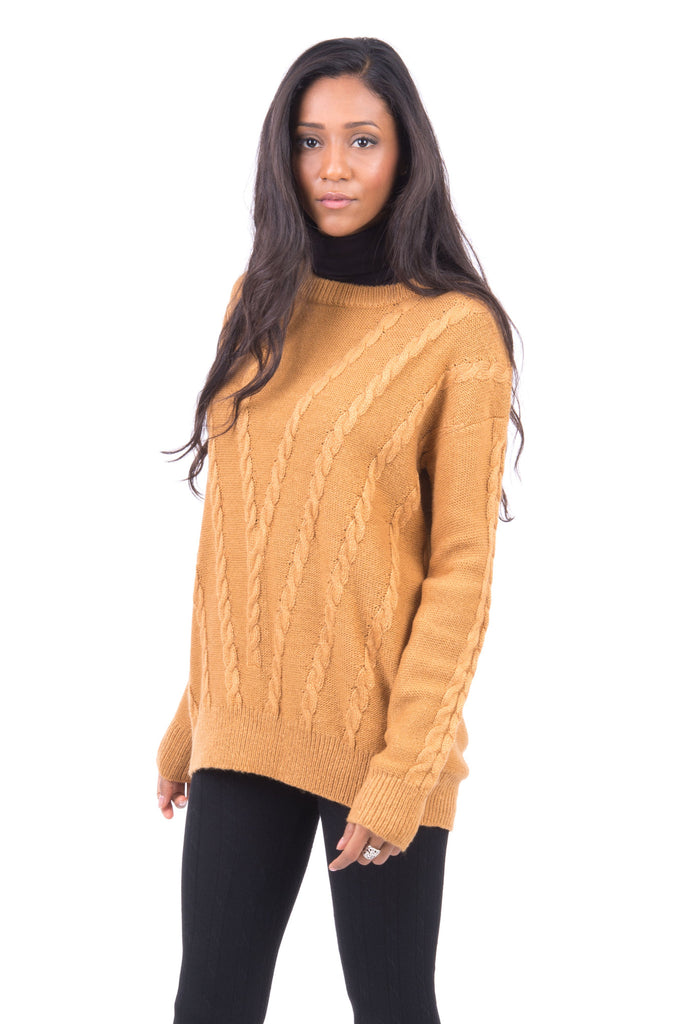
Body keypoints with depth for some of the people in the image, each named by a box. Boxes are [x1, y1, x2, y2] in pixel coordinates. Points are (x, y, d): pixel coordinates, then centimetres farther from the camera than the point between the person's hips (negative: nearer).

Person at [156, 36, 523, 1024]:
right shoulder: (260, 307, 9)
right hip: (245, 732, 4)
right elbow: (232, 535, 13)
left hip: (377, 735, -4)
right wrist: (194, 716, 12)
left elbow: (462, 568, -9)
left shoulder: (456, 330, -6)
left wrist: (405, 767, -14)